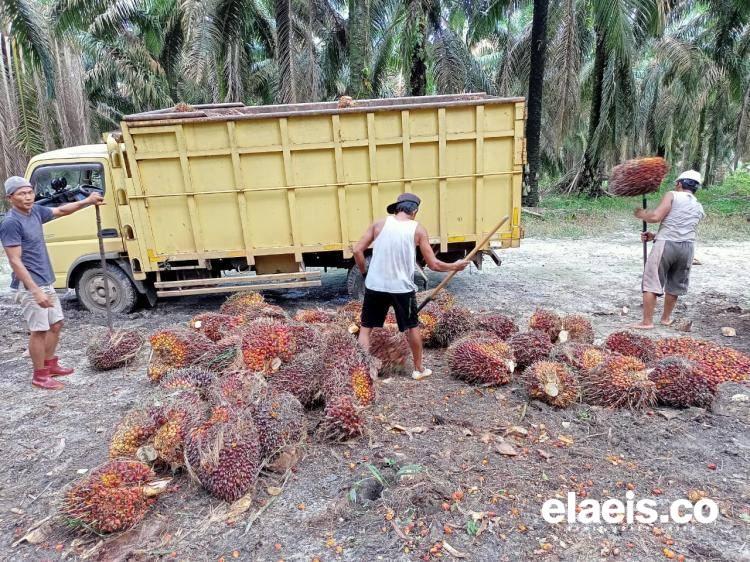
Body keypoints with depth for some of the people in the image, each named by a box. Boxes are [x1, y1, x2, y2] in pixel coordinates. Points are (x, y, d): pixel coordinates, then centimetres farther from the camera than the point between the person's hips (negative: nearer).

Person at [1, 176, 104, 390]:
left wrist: (87, 202, 9)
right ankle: (39, 375, 14)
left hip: (46, 282, 9)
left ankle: (50, 364, 32)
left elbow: (60, 210, 23)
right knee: (39, 330, 0)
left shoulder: (35, 211, 4)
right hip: (29, 286, -9)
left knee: (56, 324, 17)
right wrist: (35, 291, -27)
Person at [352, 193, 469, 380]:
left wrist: (365, 273, 10)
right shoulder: (418, 229, -2)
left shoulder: (379, 224, -1)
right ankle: (419, 369, 34)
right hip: (403, 287, 0)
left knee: (366, 328, 13)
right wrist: (454, 266, 14)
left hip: (375, 286, 0)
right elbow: (433, 264, -3)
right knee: (412, 327, 20)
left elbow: (357, 251, -4)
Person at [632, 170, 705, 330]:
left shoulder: (672, 195, 1)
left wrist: (641, 213, 5)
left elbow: (656, 216, -13)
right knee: (674, 285, 19)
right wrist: (654, 236, 20)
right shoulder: (699, 208, 20)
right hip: (687, 247, 6)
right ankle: (666, 318, 32)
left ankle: (647, 321, -3)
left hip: (666, 244, -6)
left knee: (651, 282, -2)